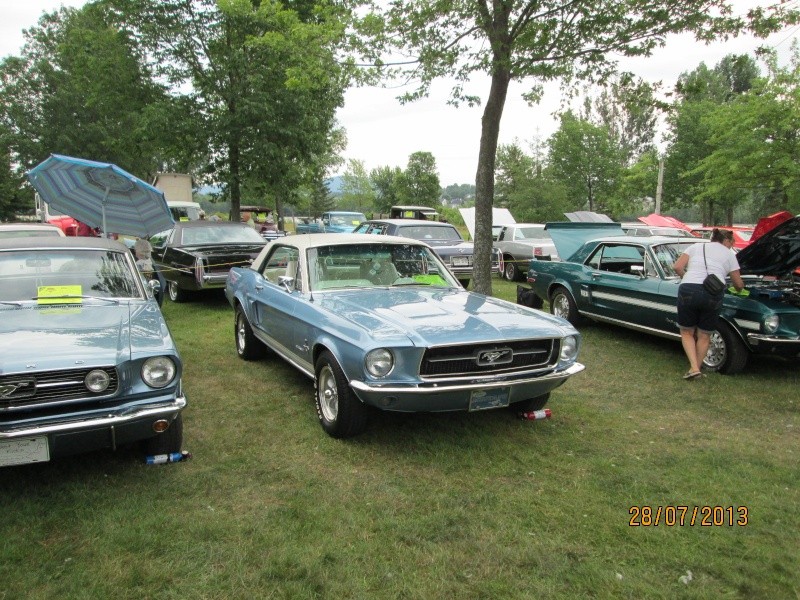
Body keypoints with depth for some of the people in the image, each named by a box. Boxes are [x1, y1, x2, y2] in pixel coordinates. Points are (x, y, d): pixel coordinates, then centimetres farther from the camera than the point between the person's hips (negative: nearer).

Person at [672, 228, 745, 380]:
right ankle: (696, 367, 23)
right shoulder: (729, 254, 18)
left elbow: (677, 267, 6)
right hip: (713, 294, 0)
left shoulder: (696, 246, 19)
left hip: (688, 291, 0)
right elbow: (739, 284, 24)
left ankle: (694, 368, 5)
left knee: (686, 332, 17)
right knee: (704, 335, 18)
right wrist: (739, 289, 47)